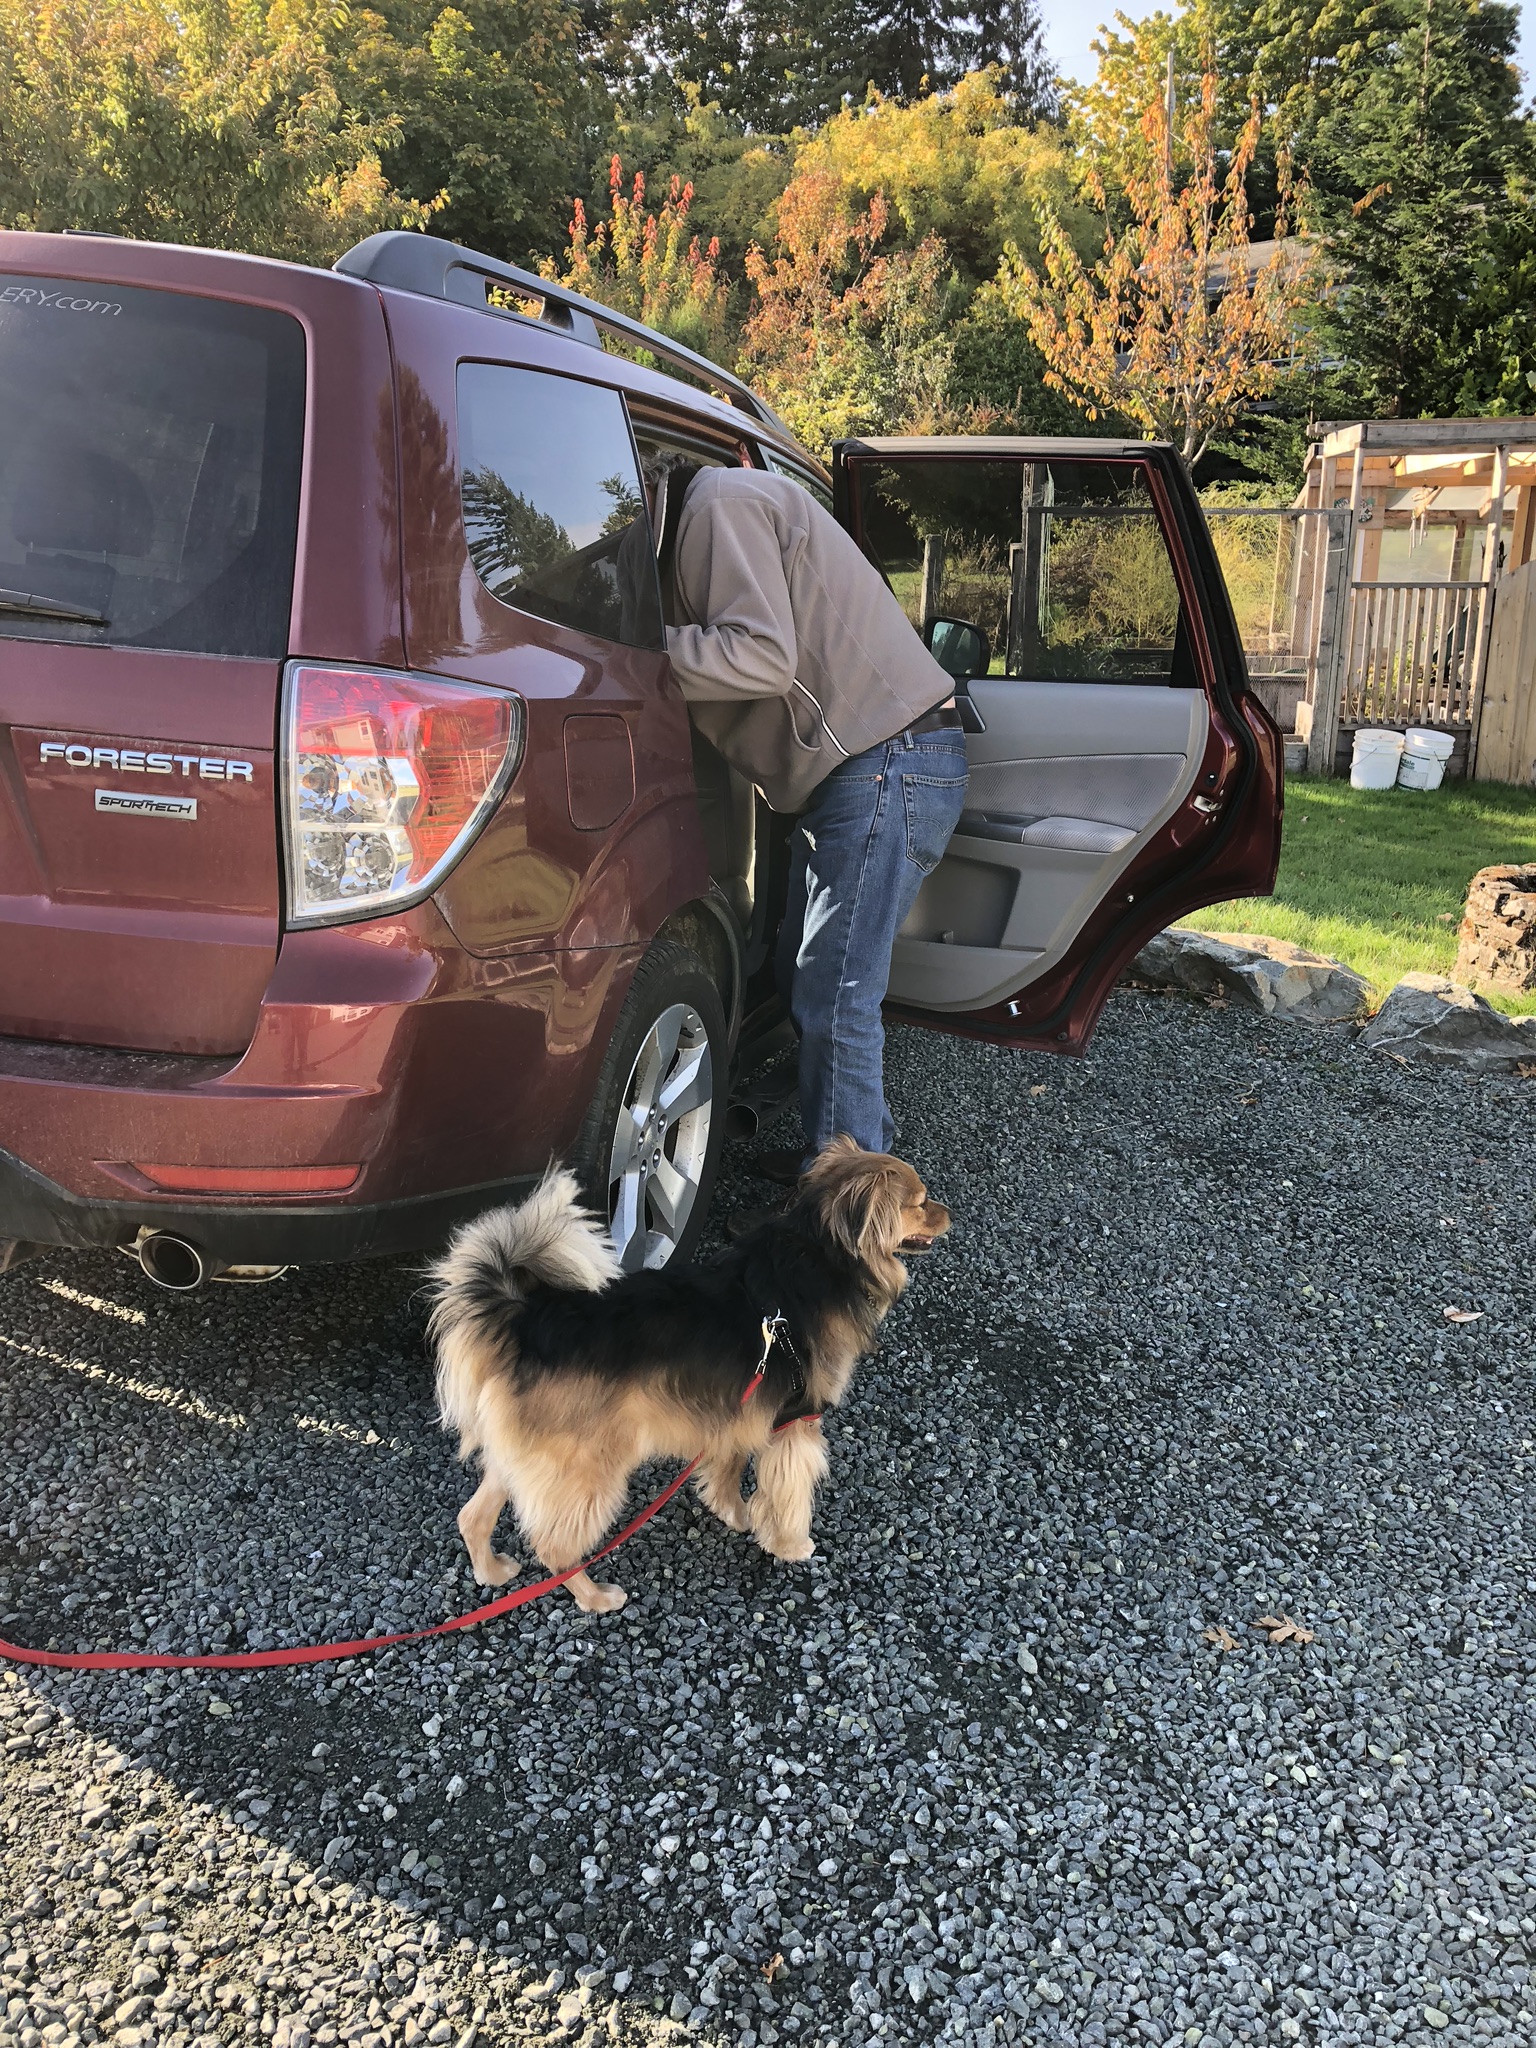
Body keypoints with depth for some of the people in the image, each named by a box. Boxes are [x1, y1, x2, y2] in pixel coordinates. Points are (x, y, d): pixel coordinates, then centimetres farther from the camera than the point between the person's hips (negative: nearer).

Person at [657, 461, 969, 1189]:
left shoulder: (721, 501, -10)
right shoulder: (727, 508, 22)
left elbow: (762, 656, -22)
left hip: (890, 766, -11)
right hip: (856, 770, 11)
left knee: (834, 999, -9)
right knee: (804, 977, 16)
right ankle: (857, 1145, 28)